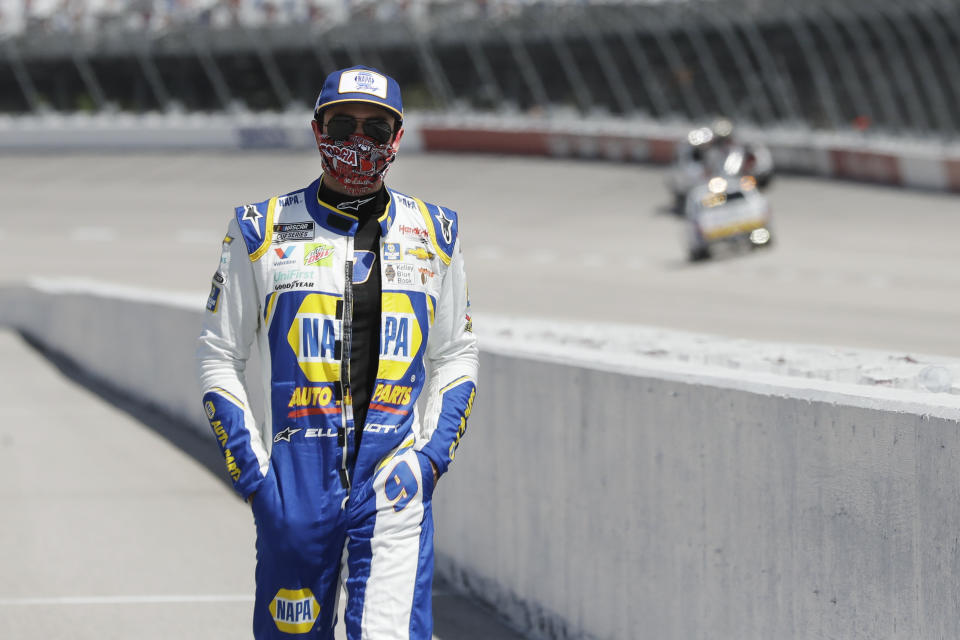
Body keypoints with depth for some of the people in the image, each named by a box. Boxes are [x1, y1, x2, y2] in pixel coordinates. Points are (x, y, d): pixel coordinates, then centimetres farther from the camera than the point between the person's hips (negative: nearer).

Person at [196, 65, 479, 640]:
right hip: (297, 478, 0)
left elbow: (456, 358, 17)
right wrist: (251, 470, -2)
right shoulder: (264, 232, 5)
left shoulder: (433, 235, 10)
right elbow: (220, 357, 8)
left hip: (394, 483, 0)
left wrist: (433, 454, 1)